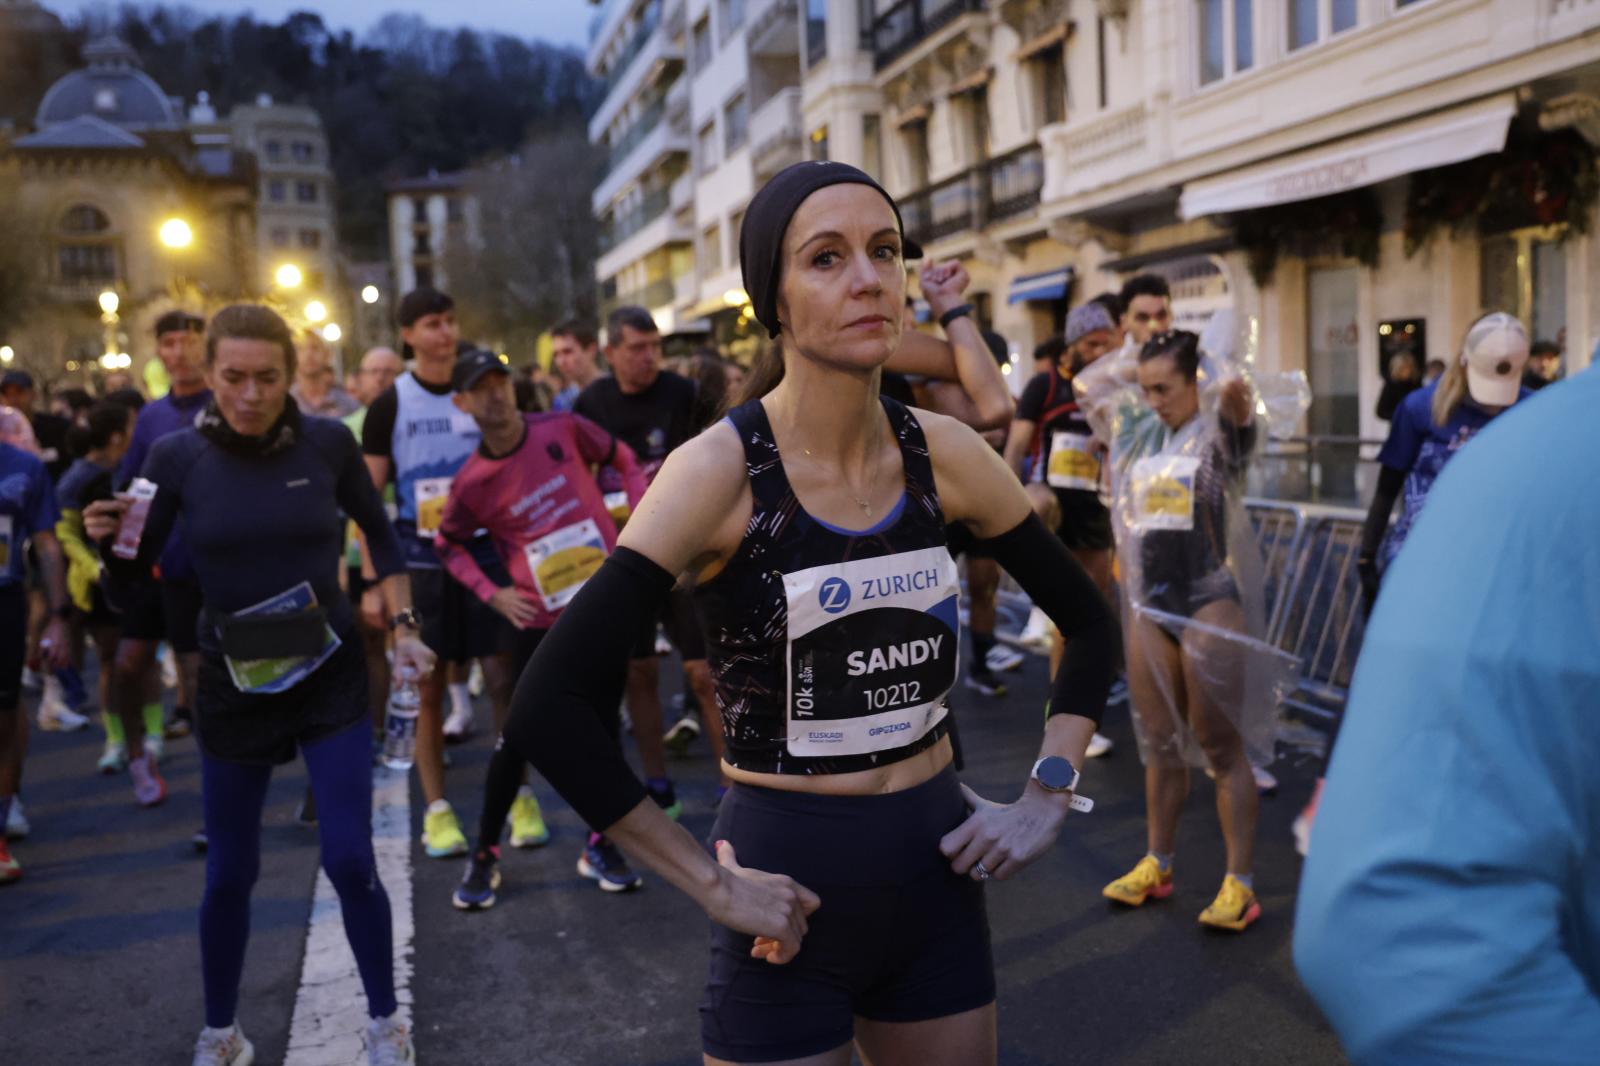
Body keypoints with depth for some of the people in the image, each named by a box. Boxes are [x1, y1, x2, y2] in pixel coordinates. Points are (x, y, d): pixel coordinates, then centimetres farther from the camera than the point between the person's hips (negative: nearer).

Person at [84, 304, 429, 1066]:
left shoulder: (326, 442, -9)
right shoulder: (177, 455, -11)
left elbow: (380, 533, 7)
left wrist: (402, 627, 2)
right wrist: (110, 540, -24)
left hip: (330, 673, 0)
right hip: (232, 683, 1)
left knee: (350, 861, -3)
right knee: (230, 872, 9)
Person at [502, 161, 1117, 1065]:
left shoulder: (943, 453, -4)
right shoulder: (722, 469, -17)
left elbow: (1090, 623, 9)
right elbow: (550, 709, -21)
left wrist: (1048, 798, 0)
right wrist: (710, 881, -18)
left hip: (937, 867, 5)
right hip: (792, 886, -4)